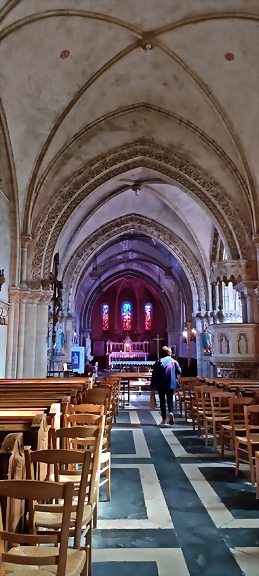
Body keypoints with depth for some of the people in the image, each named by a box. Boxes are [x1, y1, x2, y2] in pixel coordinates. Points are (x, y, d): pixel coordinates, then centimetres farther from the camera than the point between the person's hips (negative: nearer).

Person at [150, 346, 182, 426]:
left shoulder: (159, 361, -4)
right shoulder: (174, 361, -1)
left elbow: (154, 374, -5)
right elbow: (179, 371, 1)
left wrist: (152, 385, 1)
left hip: (160, 384, -1)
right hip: (171, 384, 1)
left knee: (162, 401, 7)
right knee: (170, 399, 13)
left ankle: (164, 420, 7)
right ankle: (171, 412, -15)